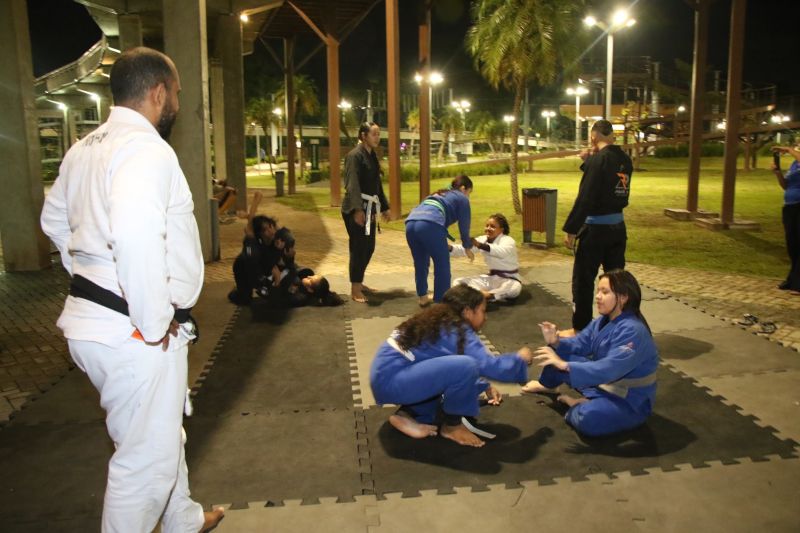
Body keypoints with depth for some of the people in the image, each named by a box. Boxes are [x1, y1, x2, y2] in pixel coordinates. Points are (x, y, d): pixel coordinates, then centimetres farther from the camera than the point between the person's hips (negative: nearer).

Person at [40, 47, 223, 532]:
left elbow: (55, 219, 22)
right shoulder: (147, 150, -20)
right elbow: (137, 238, -34)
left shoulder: (86, 148, 9)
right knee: (147, 459, 7)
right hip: (133, 333, -10)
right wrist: (155, 322, -22)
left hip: (95, 317, 10)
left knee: (163, 435, 26)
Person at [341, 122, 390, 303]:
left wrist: (384, 207, 21)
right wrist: (358, 209, -29)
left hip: (369, 208, 9)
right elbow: (352, 185, -21)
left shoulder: (372, 156, 14)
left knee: (369, 247, 13)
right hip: (356, 209, -9)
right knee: (358, 247, -6)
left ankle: (359, 282, 28)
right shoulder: (354, 155, -12)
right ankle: (354, 289, 3)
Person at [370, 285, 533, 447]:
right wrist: (520, 359, 0)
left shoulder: (443, 322, 14)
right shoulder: (457, 331, -13)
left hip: (387, 372, 10)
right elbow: (488, 365, -18)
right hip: (391, 380, -10)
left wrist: (484, 386, 15)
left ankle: (410, 414, 10)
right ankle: (452, 426, -1)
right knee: (465, 367, -23)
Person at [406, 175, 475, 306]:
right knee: (442, 265, 7)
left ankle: (422, 297, 35)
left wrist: (443, 245, 53)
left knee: (420, 263, 23)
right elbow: (464, 226, 20)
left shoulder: (439, 194, 38)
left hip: (411, 223, 7)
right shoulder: (462, 199, 19)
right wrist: (467, 247, 36)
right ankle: (440, 302, 11)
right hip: (429, 225, -7)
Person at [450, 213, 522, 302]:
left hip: (509, 280, -6)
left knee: (514, 288, -41)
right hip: (491, 278, 6)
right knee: (458, 282, -9)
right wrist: (449, 247, -33)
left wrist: (479, 245, -56)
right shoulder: (483, 239, 2)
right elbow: (463, 250, -11)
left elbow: (502, 252, -42)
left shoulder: (508, 240, -17)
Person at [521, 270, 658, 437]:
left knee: (589, 418, -38)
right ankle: (547, 385, 33)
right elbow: (579, 344, 2)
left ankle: (581, 407, -3)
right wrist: (556, 342, -20)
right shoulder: (603, 321, 0)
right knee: (559, 353, 5)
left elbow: (610, 368, -38)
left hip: (629, 401, -8)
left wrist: (565, 365, -43)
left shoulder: (633, 331, -29)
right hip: (602, 384, 8)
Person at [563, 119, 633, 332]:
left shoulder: (598, 159, -16)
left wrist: (571, 229, -16)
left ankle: (580, 329, 13)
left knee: (583, 280, 5)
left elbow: (585, 198, -21)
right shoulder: (625, 160, 5)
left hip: (595, 228, -7)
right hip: (618, 226, 7)